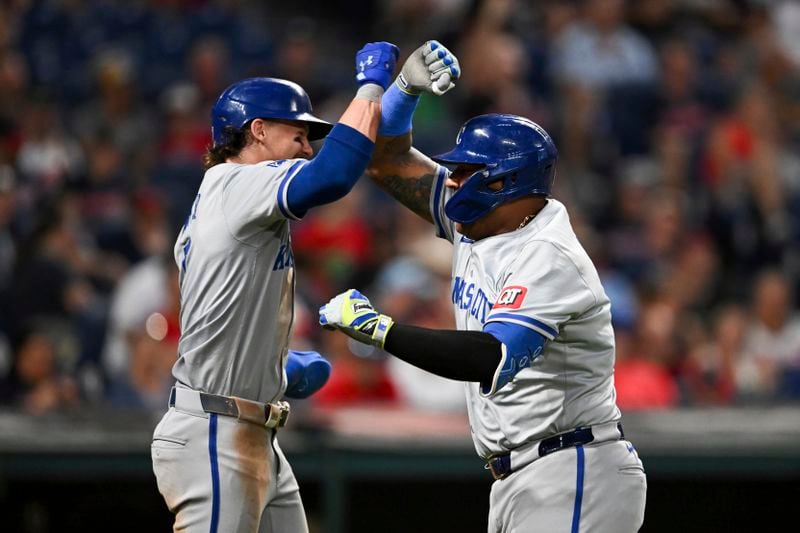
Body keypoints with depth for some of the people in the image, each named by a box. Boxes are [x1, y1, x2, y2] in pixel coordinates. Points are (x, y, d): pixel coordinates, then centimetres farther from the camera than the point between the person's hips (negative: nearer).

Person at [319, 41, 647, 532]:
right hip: (516, 479, 10)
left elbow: (489, 360, -31)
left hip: (572, 478, -9)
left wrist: (375, 328, -27)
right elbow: (386, 160, 15)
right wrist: (407, 86, -3)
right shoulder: (474, 226, 10)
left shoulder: (546, 258, -18)